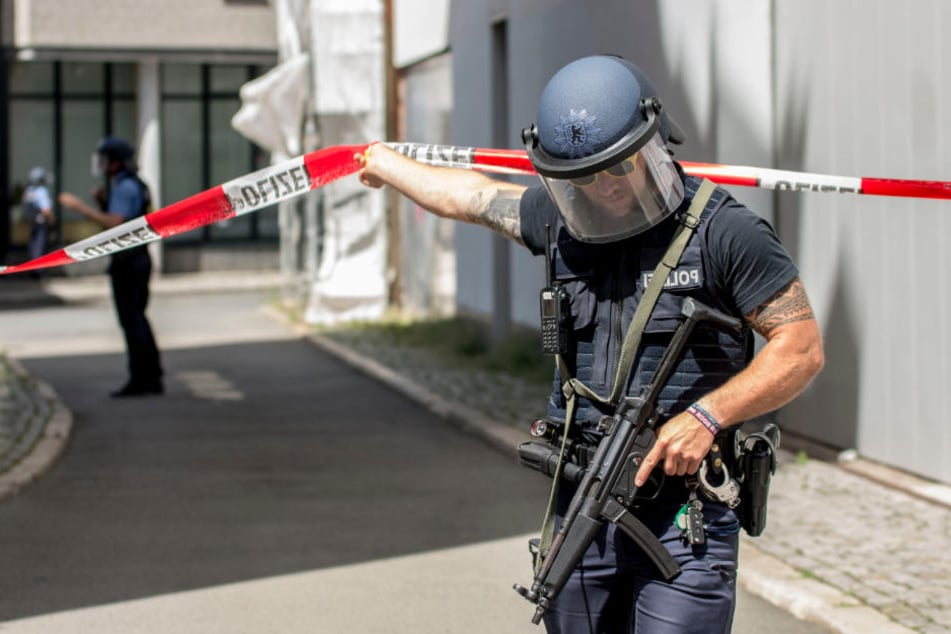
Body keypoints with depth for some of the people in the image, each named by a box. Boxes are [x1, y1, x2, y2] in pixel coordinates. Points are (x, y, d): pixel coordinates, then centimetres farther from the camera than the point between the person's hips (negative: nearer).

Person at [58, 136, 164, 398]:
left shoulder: (125, 187, -16)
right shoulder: (132, 185, 16)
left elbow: (113, 224, -26)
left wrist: (79, 206, -22)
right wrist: (103, 201, 8)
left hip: (127, 263, -10)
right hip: (137, 260, 10)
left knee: (132, 321, -6)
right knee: (137, 320, 13)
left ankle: (139, 380, -3)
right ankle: (152, 378, 16)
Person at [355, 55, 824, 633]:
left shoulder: (723, 231, -8)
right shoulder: (562, 220, 9)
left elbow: (802, 349, -8)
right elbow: (470, 195, 28)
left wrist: (707, 415, -19)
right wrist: (386, 163, 43)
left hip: (684, 517, -5)